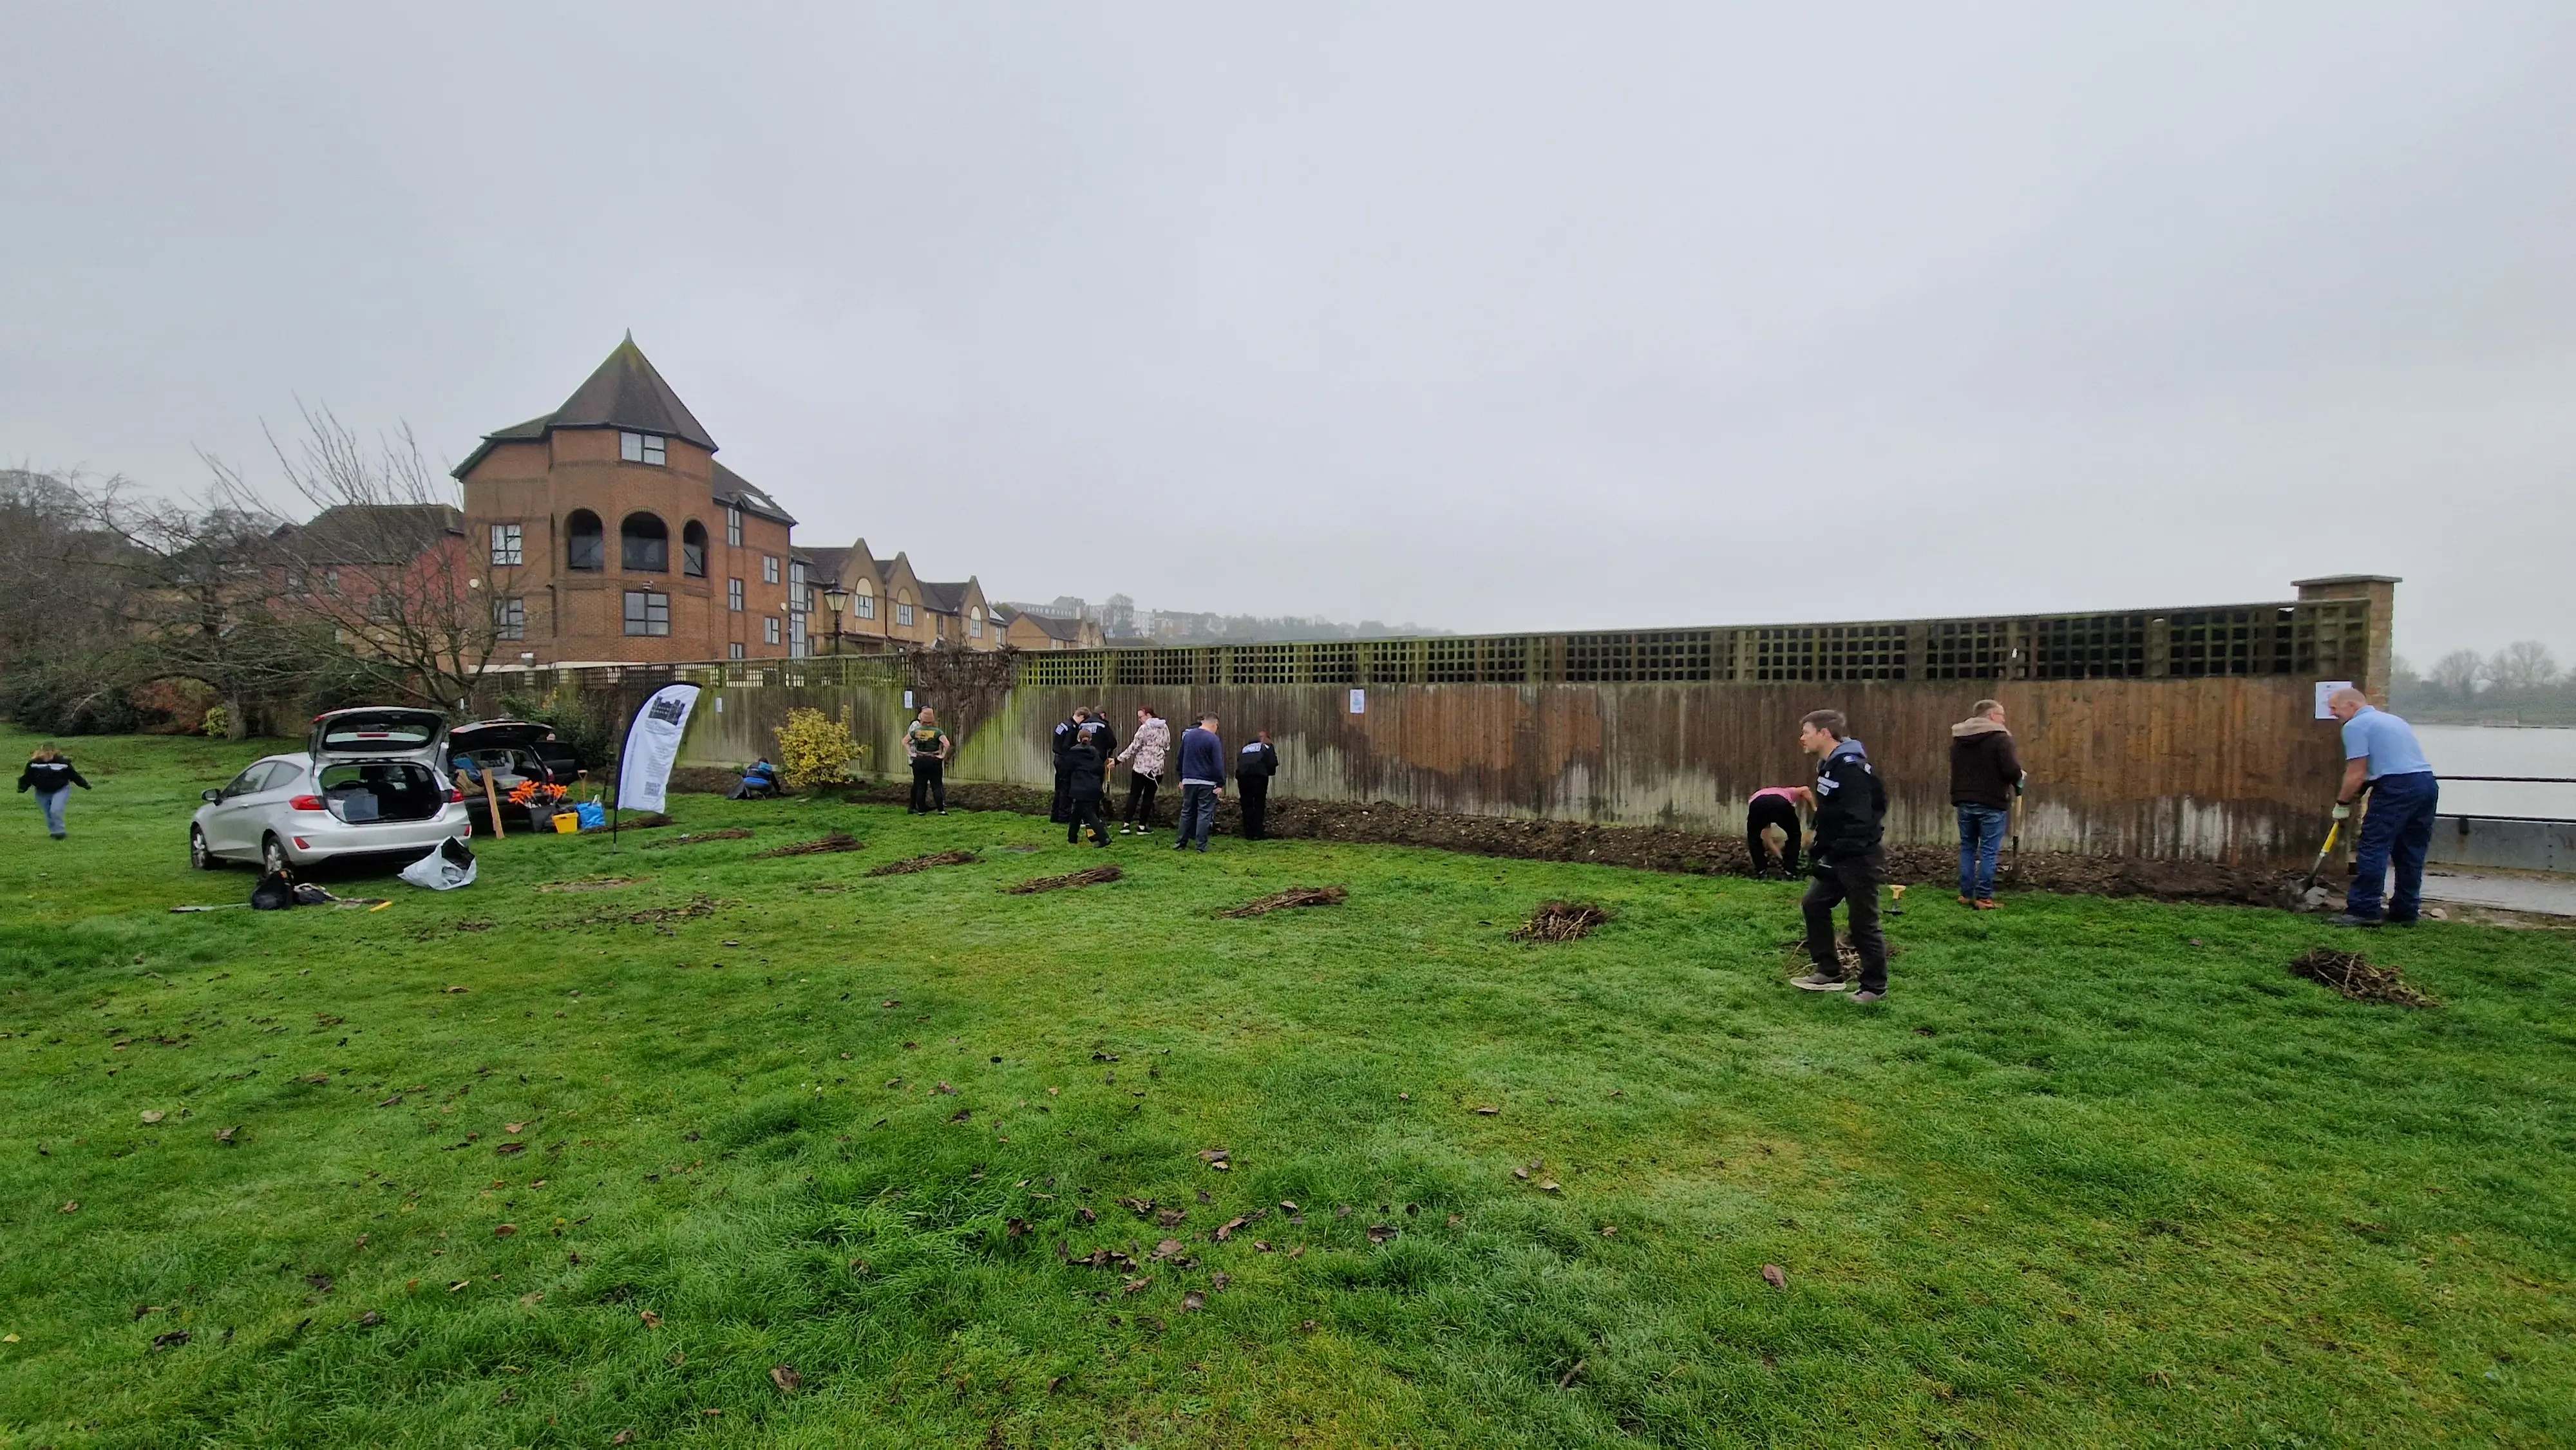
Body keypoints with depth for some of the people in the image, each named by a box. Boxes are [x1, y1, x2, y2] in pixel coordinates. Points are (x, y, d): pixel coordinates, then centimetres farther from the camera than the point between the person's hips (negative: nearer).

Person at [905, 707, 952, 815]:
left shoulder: (916, 731, 1)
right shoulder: (937, 732, -10)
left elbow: (904, 741, 5)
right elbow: (947, 744, -20)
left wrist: (911, 753, 7)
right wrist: (943, 755, -9)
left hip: (919, 761, 3)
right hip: (934, 761, -3)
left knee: (920, 786, 9)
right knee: (937, 786, 2)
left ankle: (921, 810, 11)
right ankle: (941, 810, 1)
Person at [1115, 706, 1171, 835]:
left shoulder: (1145, 728, -10)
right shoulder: (1165, 728, 7)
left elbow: (1134, 747, -11)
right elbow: (1167, 748, 12)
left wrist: (1119, 759, -5)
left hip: (1141, 767, -3)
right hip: (1157, 768, 3)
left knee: (1134, 795, 6)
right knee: (1148, 797, 7)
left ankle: (1127, 824, 3)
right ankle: (1142, 826, 7)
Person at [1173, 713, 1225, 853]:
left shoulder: (1187, 735, 7)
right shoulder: (1213, 739, -12)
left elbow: (1180, 759, 15)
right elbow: (1218, 764, -15)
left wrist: (1181, 778, 22)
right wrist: (1220, 784, -10)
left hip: (1188, 781, 5)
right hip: (1207, 783, -5)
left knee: (1187, 812, 15)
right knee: (1204, 814, 0)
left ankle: (1181, 843, 17)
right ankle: (1202, 847, 1)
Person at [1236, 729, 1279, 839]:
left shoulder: (1245, 748, 31)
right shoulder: (1267, 747, 18)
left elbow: (1239, 762, 22)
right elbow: (1272, 764, 7)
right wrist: (1270, 771, 26)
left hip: (1242, 775, 4)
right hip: (1259, 775, -4)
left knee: (1247, 805, 11)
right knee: (1259, 805, 4)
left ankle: (1249, 833, 12)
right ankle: (1258, 834, 1)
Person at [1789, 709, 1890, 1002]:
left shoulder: (1850, 768, -21)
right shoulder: (1828, 765, 10)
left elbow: (1859, 821, -26)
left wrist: (1833, 855, -25)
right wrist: (1819, 847, 10)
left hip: (1860, 858, -10)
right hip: (1837, 856, 10)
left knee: (1863, 922, 1)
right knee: (1814, 905, 13)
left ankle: (1875, 986, 15)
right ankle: (1829, 972, 23)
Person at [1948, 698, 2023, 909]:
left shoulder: (1958, 738, 10)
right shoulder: (2000, 737, -12)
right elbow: (2012, 770, -17)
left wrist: (1959, 795, 17)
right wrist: (2018, 781, 4)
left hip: (1965, 801, 6)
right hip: (1992, 803, -6)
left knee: (1967, 848, 14)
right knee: (1989, 851, 0)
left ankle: (1966, 894, 16)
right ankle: (1984, 898, 1)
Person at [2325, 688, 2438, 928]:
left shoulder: (2356, 725, -3)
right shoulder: (2392, 719, 25)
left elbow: (2356, 774, -8)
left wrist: (2342, 804, 3)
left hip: (2397, 786, -9)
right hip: (2427, 783, 9)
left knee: (2374, 848, -7)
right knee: (2412, 852, 12)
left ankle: (2363, 910, -9)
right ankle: (2406, 912, 15)